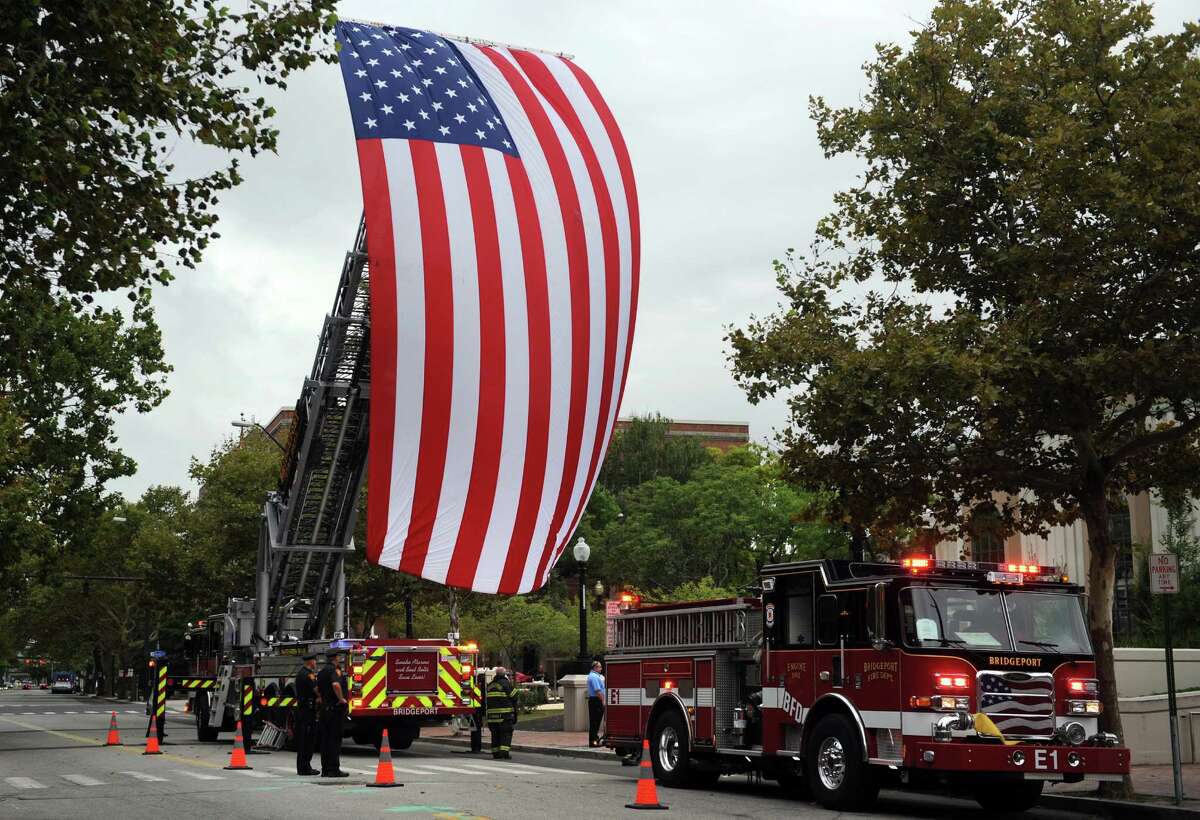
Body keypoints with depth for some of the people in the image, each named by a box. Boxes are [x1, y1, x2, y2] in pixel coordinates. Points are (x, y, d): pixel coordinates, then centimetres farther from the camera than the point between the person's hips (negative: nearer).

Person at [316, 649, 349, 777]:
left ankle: (325, 769, 12)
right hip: (335, 708, -8)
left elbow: (317, 689, 23)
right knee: (335, 739, -6)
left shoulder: (321, 672, 15)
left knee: (325, 739, 10)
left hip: (324, 708, 8)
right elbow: (336, 684, -30)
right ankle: (334, 769, -6)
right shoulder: (335, 670, -12)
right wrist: (341, 699, -19)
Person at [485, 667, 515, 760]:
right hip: (505, 713, -6)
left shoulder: (490, 685, 15)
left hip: (492, 712, 6)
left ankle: (496, 752, 13)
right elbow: (513, 696, -7)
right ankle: (504, 752, -13)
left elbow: (487, 698, 18)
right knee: (506, 733, -3)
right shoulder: (506, 683, -6)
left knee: (495, 733, 12)